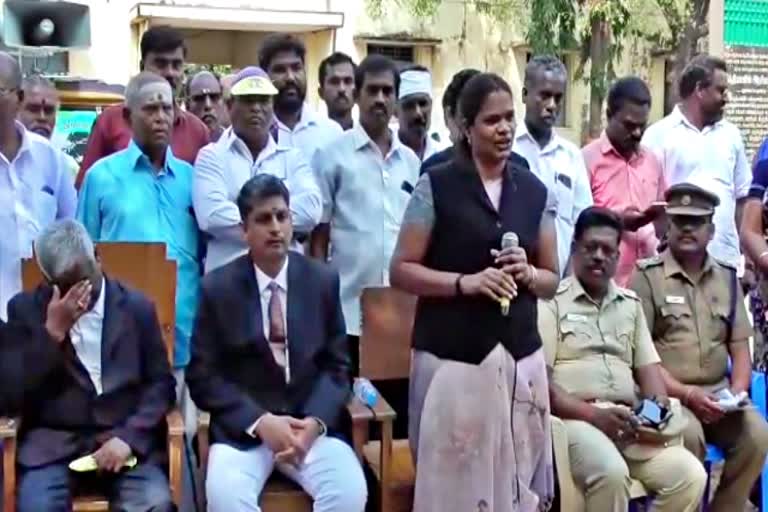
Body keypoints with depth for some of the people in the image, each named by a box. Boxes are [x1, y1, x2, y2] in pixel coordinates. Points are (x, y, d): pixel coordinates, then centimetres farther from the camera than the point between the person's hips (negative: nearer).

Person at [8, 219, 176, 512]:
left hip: (126, 438, 0)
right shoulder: (25, 309, 8)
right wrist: (54, 331, -11)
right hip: (52, 443, 0)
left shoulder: (137, 307, 7)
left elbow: (160, 383, 6)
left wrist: (129, 436, -10)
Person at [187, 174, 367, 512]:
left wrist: (315, 422, -12)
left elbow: (336, 366, 7)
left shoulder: (323, 280, 6)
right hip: (242, 428, -1)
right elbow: (203, 376, -1)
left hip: (309, 424, 2)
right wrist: (259, 422, -15)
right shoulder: (217, 288, 0)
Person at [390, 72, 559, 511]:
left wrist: (527, 273, -6)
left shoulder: (535, 192, 10)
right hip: (452, 356, -3)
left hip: (520, 356, 4)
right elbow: (402, 271, -2)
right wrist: (464, 282, -16)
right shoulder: (436, 185, -2)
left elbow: (552, 280, 16)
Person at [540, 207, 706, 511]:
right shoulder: (551, 302, 2)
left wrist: (658, 405, -5)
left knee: (690, 475, -18)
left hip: (629, 421, 6)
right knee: (611, 472, -35)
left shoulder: (631, 304, 22)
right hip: (574, 418, -5)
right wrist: (594, 414, -17)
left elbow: (647, 365, 18)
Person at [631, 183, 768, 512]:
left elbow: (740, 348, 13)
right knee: (689, 435, -32)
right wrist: (686, 394, -15)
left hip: (718, 394, 5)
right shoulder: (647, 277, -2)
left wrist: (737, 391, -5)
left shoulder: (727, 278, 14)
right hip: (666, 395, -4)